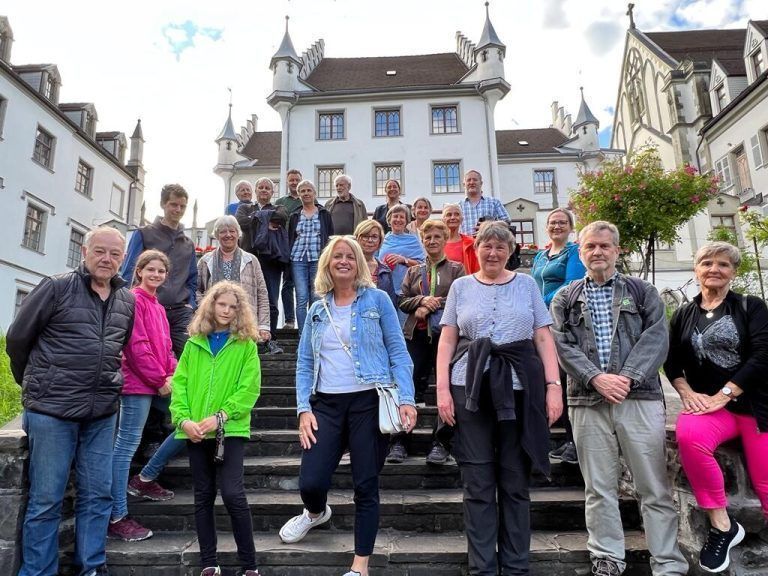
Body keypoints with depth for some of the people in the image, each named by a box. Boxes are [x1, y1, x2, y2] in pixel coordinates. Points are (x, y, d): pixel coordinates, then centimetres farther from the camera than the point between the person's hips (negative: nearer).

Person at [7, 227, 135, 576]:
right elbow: (17, 339, 1)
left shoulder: (128, 301, 7)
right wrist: (35, 385, 11)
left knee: (97, 495, 10)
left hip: (103, 414, 4)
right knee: (46, 499, 5)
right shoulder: (56, 288, -6)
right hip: (52, 410, -4)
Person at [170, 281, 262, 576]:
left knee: (232, 494, -9)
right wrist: (183, 419, -10)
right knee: (203, 497, 11)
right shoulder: (194, 343, 10)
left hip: (230, 430, -3)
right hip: (195, 432, 4)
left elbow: (249, 389, -6)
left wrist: (220, 417, -17)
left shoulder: (246, 344, 1)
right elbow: (179, 383, 5)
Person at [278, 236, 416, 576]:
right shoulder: (317, 310, 12)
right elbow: (304, 364, 10)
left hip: (369, 400, -3)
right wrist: (303, 409, -1)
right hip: (326, 403, 3)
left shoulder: (377, 299, 1)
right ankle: (316, 513, 37)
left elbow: (398, 353, -2)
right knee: (310, 482, -2)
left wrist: (406, 400, -12)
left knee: (366, 486, 4)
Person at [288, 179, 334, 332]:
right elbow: (290, 239, 15)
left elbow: (331, 237, 5)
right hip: (298, 259, 1)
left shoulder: (324, 214, 8)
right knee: (301, 298, -5)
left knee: (316, 298, 1)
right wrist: (288, 260, 7)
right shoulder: (294, 216, 14)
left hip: (318, 259, -1)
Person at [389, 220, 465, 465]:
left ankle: (441, 443, 5)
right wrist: (422, 300, -9)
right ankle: (399, 441, 5)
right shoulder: (413, 271, 19)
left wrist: (432, 307, -11)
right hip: (416, 335, 3)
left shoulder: (456, 269, 9)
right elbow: (403, 301, 10)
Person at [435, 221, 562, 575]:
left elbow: (543, 338, 7)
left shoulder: (526, 284, 11)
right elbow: (447, 340, 7)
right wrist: (442, 388, -4)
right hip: (471, 389, 0)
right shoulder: (461, 286, 11)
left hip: (520, 389, 0)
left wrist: (553, 385, -4)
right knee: (478, 486, 4)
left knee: (516, 484, 7)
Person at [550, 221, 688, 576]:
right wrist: (597, 379, -14)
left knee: (655, 489, 4)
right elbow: (563, 346, 0)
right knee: (599, 490, 7)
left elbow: (656, 338, -1)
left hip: (640, 397, 0)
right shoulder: (564, 300, 11)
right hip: (588, 402, 1)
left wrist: (627, 377, -15)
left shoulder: (642, 292, 11)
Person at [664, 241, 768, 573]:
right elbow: (672, 362, 11)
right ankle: (722, 524, -14)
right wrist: (687, 393, -8)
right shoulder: (683, 315, 11)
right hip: (705, 403, 1)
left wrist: (720, 396, -17)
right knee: (689, 436, -31)